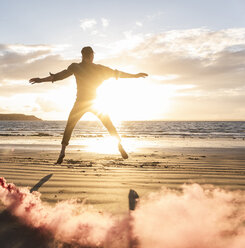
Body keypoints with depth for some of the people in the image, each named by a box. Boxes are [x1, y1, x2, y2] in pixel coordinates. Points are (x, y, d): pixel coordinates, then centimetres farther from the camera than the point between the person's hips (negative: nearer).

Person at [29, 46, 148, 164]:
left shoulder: (75, 67, -1)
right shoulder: (99, 68, 3)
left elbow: (62, 75, -12)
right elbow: (116, 73, 7)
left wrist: (41, 80, -13)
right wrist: (135, 75, 16)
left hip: (81, 103, -1)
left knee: (69, 127, 7)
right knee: (110, 125, 14)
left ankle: (63, 150, -10)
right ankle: (120, 147, 10)